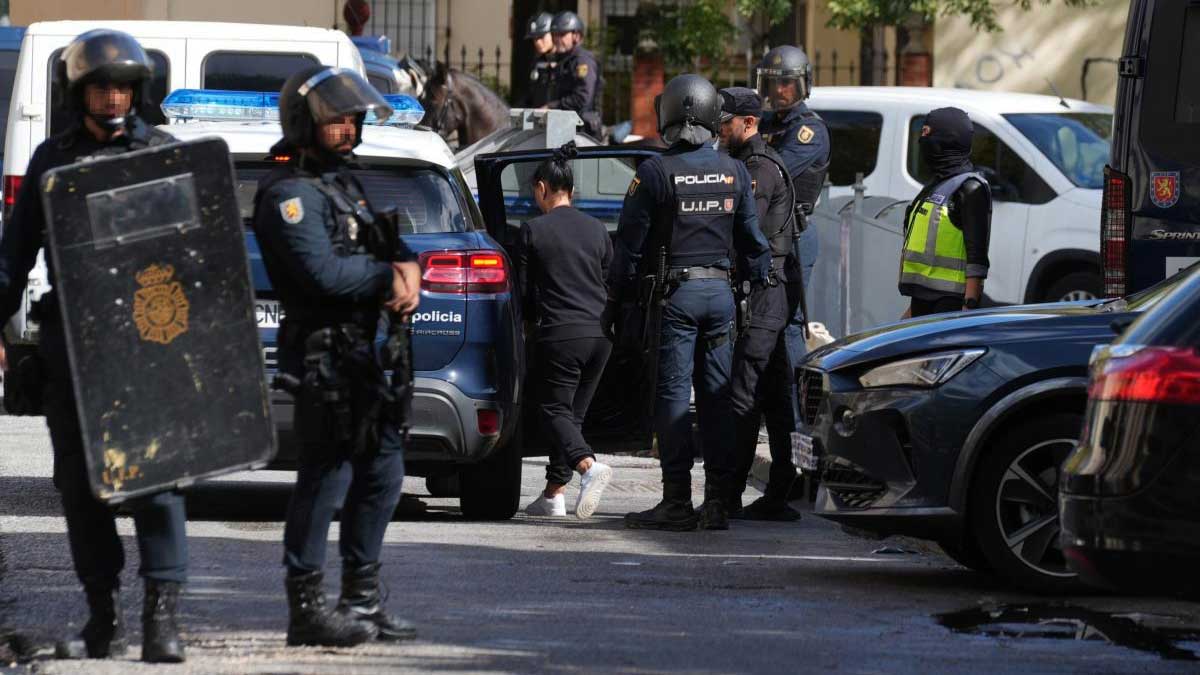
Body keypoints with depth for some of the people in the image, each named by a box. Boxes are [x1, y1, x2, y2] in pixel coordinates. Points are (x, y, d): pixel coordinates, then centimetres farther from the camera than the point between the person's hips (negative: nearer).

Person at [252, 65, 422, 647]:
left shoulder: (343, 182, 19)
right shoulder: (290, 194, -12)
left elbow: (389, 242, 21)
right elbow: (323, 271, -23)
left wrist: (407, 270, -2)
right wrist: (388, 277, -10)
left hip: (366, 352, 10)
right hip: (324, 353, -10)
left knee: (381, 472, 14)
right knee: (328, 476, -9)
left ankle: (362, 603, 22)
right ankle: (307, 609, -6)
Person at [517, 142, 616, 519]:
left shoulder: (533, 231, -3)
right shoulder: (597, 230, 10)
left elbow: (524, 291, 2)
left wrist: (536, 320, 21)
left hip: (560, 333, -5)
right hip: (600, 332, 5)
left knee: (556, 408, -2)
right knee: (574, 410, 12)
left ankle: (589, 465, -29)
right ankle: (554, 493, 13)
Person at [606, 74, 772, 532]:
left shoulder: (655, 173, -9)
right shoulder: (733, 172, 5)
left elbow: (630, 242, -5)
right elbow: (752, 240, 12)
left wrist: (615, 300, 3)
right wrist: (764, 288, 22)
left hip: (674, 293, -4)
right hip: (720, 292, 4)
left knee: (672, 393, -3)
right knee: (716, 397, 7)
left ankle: (677, 502, -6)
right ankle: (717, 502, 7)